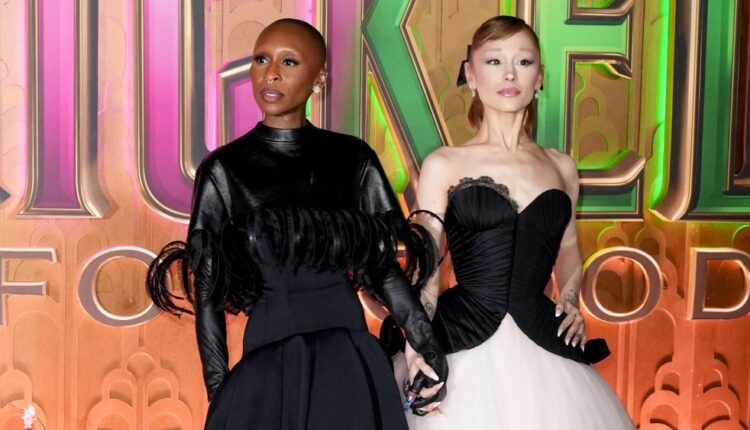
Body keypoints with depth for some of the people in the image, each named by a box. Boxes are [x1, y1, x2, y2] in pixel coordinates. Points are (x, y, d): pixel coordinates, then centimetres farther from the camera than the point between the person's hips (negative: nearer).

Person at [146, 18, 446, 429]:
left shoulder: (352, 158, 1)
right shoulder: (225, 168, -3)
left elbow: (385, 264, 6)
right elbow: (207, 293, -2)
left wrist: (429, 349, -2)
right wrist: (218, 393, -3)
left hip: (351, 362, 2)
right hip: (268, 367, -1)